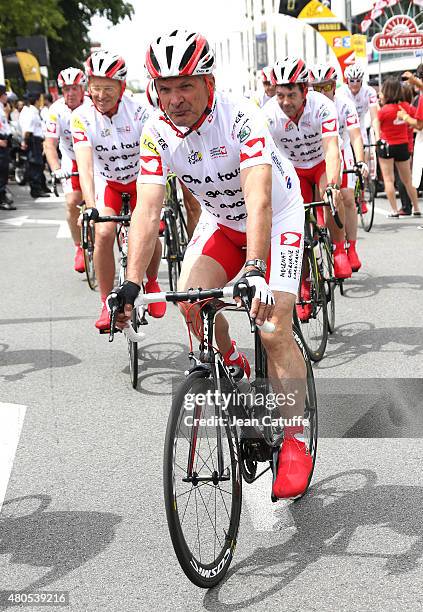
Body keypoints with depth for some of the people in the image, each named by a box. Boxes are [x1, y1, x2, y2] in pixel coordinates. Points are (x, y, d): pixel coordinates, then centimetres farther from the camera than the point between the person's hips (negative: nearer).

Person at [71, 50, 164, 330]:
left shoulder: (139, 112, -24)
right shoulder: (82, 117, -22)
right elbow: (85, 165, -31)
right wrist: (90, 206, -46)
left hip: (139, 179, 0)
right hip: (107, 182, 0)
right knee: (104, 233, -20)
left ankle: (152, 283, 17)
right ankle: (107, 304, -6)